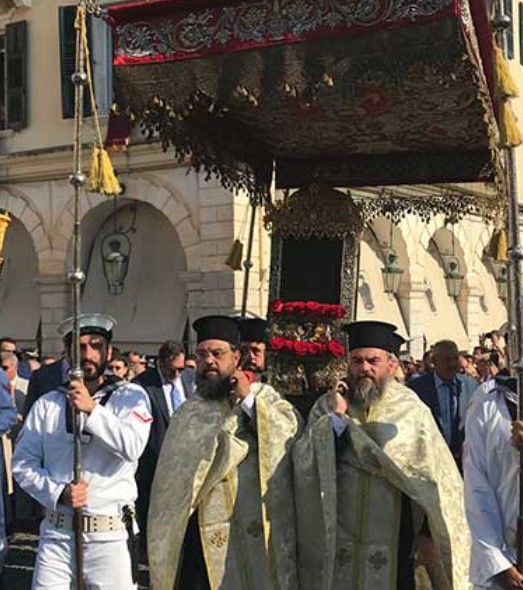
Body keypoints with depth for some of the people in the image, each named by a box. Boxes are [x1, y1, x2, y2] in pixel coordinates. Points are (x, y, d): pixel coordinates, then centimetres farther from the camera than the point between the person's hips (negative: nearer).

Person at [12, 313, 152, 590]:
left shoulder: (130, 396, 1)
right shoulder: (48, 404, 7)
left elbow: (133, 447, -15)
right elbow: (22, 463, 4)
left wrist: (92, 409, -21)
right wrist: (58, 492, -11)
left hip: (110, 536, -2)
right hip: (56, 535, 2)